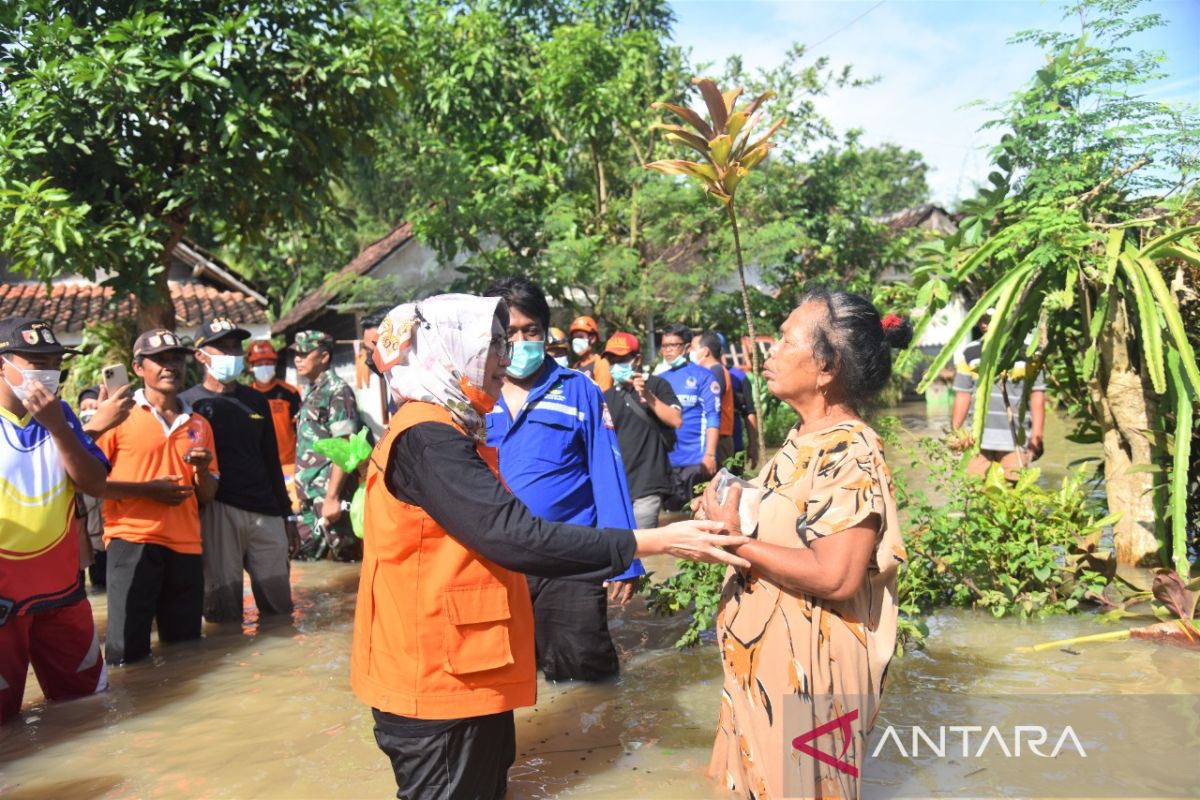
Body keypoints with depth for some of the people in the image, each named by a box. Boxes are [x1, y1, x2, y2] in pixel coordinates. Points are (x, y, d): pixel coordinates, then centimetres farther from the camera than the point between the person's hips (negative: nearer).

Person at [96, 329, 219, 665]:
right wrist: (147, 489, -14)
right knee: (127, 652, -3)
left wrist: (202, 471, -4)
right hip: (133, 542, -5)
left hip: (186, 546, 5)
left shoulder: (198, 424, 14)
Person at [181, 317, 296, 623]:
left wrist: (287, 515, 16)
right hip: (215, 511, -4)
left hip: (266, 512, 4)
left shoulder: (256, 401, 15)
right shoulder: (188, 403, 1)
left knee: (280, 606, 7)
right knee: (224, 612, 2)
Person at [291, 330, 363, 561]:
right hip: (310, 499, 8)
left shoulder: (337, 391, -9)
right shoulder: (312, 394, 16)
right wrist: (300, 494, 17)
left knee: (345, 560, -2)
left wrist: (332, 497, -20)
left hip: (329, 498, -8)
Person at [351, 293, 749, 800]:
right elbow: (516, 537, -29)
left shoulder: (441, 432, 13)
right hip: (438, 681, -10)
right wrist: (655, 542, -27)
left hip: (461, 673, 10)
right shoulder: (427, 439, -21)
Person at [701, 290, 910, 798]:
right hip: (771, 662, 9)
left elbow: (835, 577, -29)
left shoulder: (848, 452, -22)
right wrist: (728, 517, -1)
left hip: (808, 671, -9)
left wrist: (736, 541, -22)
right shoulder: (806, 440, 7)